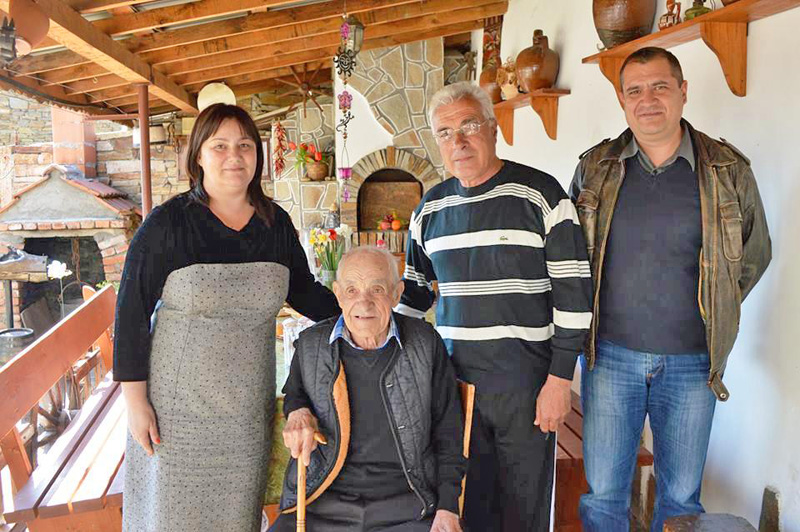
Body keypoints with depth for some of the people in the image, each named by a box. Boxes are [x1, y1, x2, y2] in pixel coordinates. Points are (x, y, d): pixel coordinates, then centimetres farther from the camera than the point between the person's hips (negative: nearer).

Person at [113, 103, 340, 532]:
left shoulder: (276, 224, 1)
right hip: (179, 400, -3)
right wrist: (135, 402, -8)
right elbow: (132, 312, -7)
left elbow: (303, 291, 13)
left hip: (249, 401, 3)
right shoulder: (168, 223, -10)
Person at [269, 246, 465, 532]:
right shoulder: (310, 344, 1)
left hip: (406, 507, 0)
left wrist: (448, 507, 0)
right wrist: (297, 412, -1)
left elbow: (448, 432, 6)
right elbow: (294, 393, 23)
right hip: (323, 502, 1)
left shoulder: (425, 343, -1)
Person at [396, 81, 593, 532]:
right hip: (454, 381, 4)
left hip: (525, 382, -4)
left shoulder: (540, 195, -6)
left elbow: (574, 292, -7)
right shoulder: (430, 209, 9)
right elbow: (415, 290, 18)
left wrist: (560, 378, -11)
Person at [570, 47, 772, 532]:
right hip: (610, 355, 0)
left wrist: (714, 313, 7)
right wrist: (587, 324, 7)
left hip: (691, 361, 0)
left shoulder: (729, 170, -2)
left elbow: (754, 254, 12)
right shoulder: (596, 168, 0)